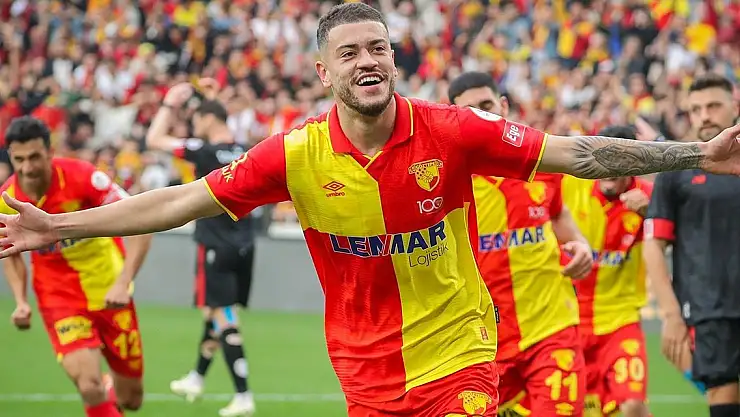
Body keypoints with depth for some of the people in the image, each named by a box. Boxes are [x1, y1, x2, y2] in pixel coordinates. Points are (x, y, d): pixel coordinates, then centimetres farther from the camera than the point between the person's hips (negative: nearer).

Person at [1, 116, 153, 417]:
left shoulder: (82, 177, -21)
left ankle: (112, 387, 47)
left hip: (109, 294, 0)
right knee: (89, 386, -24)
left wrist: (122, 283, -27)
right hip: (59, 299, 0)